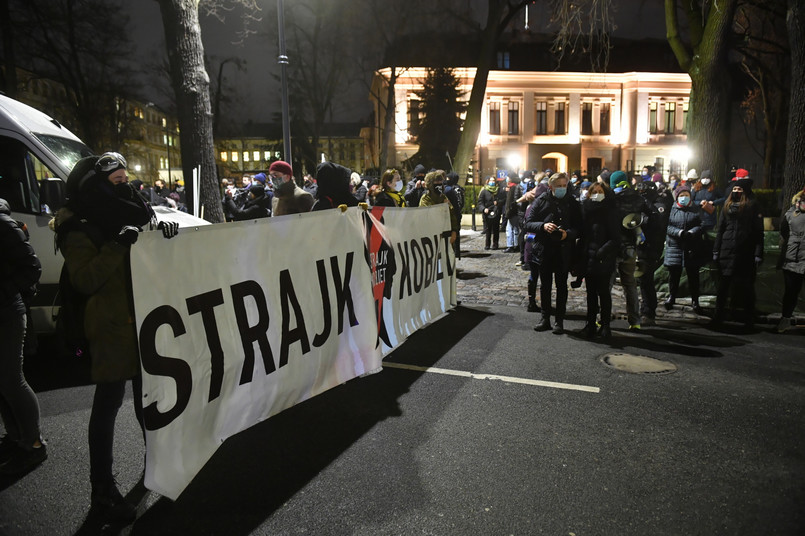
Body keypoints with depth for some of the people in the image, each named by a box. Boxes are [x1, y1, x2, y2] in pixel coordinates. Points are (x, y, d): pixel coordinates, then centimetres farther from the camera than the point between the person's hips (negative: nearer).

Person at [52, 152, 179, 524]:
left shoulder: (129, 213, 14)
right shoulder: (79, 226, -8)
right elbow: (84, 280, -18)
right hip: (111, 326, -7)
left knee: (146, 391, 18)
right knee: (109, 402, -2)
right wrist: (117, 246, -26)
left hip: (144, 320, 7)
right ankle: (102, 491, 7)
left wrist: (163, 237, -1)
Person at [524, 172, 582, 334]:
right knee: (545, 285, 10)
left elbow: (579, 227, -1)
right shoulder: (541, 201, 0)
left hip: (563, 251, -1)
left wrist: (568, 233, -21)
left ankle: (559, 321, 16)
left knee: (561, 286, 7)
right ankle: (545, 319, 22)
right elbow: (527, 224, -3)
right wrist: (543, 226, -21)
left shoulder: (572, 203, 0)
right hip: (544, 249, 1)